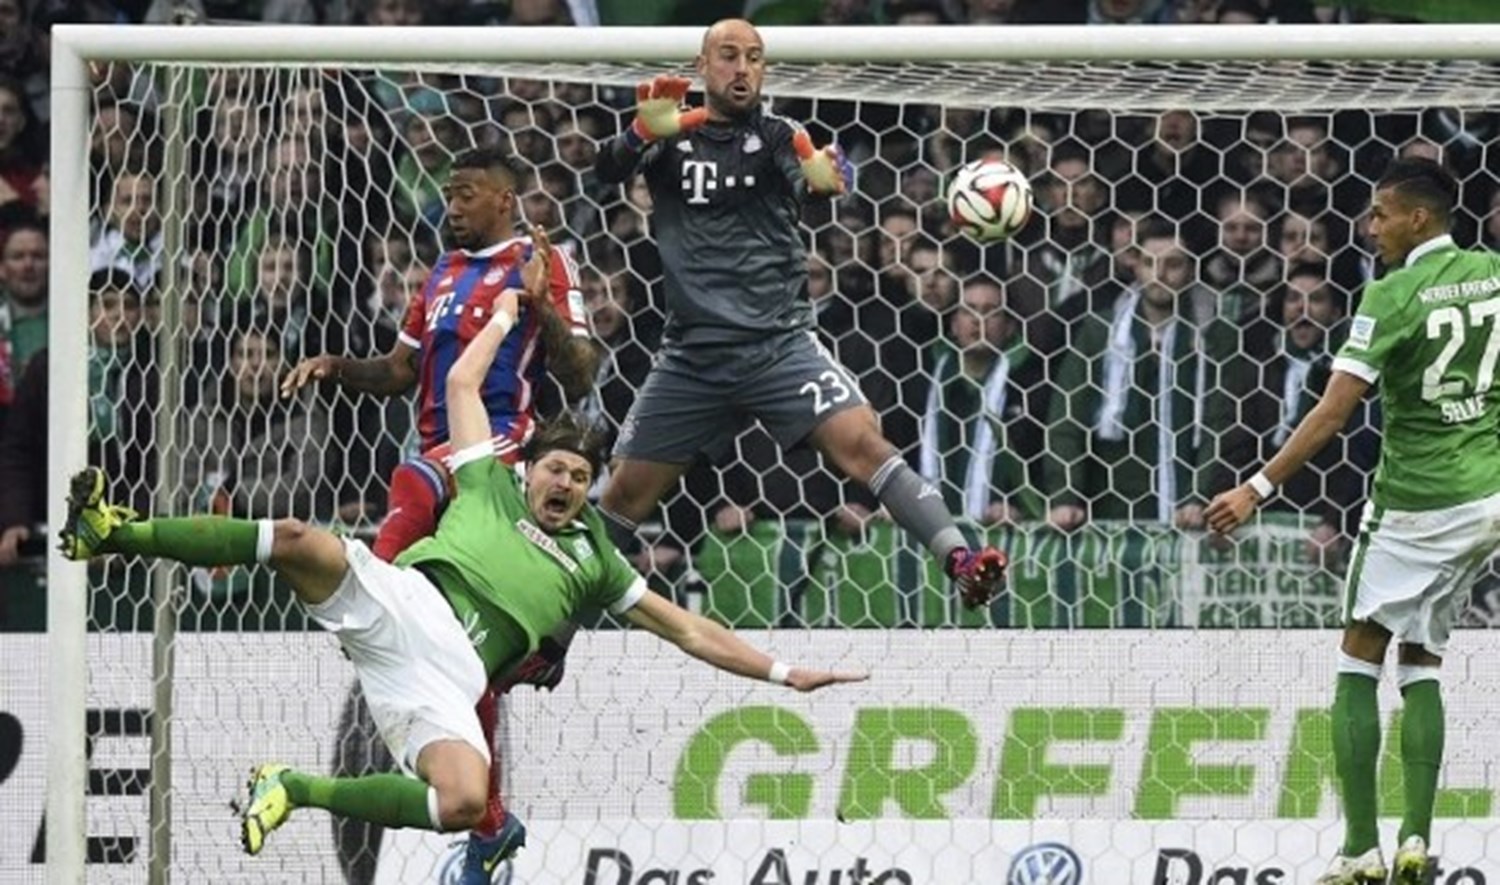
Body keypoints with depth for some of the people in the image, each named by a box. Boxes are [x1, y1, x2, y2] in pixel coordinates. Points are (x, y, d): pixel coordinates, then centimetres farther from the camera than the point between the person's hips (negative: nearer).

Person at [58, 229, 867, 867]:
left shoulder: (592, 560, 28)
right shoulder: (491, 484, 25)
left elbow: (688, 630, 29)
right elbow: (463, 380, 28)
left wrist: (781, 673, 24)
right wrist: (509, 309, 37)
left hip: (448, 678, 1)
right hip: (399, 604, -1)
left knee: (465, 803, -32)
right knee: (304, 543, -34)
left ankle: (299, 791, -16)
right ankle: (115, 534, -38)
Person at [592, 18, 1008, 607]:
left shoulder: (775, 137, 3)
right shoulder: (669, 139, 7)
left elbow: (804, 180, -18)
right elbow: (608, 171, -11)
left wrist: (818, 180, -44)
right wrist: (643, 131, -34)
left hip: (778, 344, -2)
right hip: (692, 355, 2)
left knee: (861, 444, -20)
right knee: (625, 492, 6)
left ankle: (960, 561, -27)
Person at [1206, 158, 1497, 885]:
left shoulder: (1392, 297, -14)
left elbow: (1334, 411, -19)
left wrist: (1259, 489, -18)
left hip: (1415, 506, -6)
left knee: (1357, 662, 5)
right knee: (1421, 664, 14)